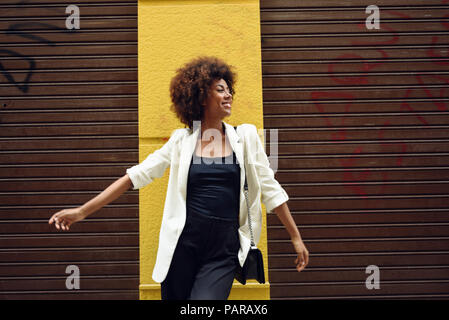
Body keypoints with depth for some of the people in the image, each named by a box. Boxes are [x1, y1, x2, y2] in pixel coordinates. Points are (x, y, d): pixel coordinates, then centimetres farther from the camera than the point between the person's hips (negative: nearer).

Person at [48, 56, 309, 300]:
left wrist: (296, 237, 10)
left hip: (224, 250, 0)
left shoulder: (245, 136, 6)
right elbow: (137, 175, 3)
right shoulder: (182, 140, 5)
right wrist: (82, 211, -2)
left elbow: (269, 187, 10)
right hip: (184, 244, 1)